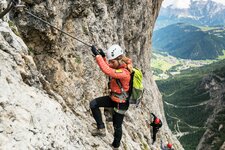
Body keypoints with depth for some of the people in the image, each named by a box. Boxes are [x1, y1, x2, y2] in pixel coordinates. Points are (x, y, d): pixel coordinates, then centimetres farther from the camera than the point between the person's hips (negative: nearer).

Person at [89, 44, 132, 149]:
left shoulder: (124, 73, -33)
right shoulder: (120, 66, -5)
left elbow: (107, 71, -46)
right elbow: (108, 69, 12)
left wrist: (97, 55, -41)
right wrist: (103, 57, -6)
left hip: (121, 103, -8)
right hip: (113, 98, 8)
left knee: (117, 126, 11)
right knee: (93, 104, -2)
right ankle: (101, 128, 3)